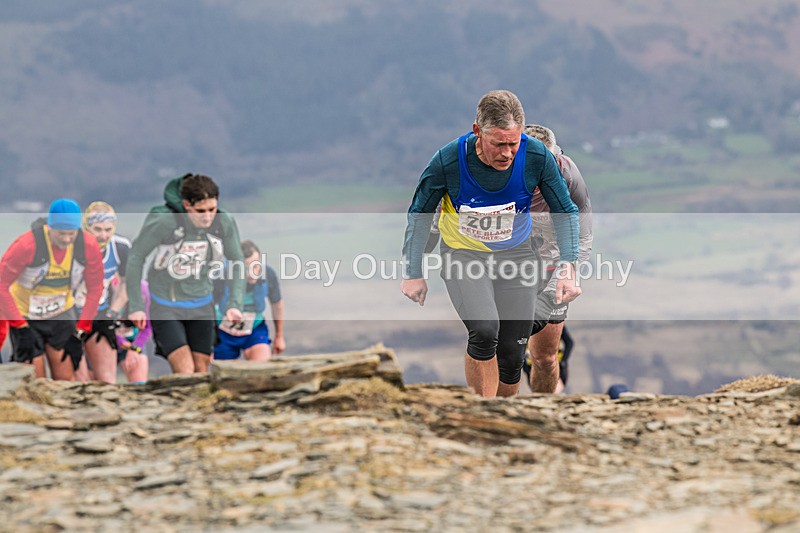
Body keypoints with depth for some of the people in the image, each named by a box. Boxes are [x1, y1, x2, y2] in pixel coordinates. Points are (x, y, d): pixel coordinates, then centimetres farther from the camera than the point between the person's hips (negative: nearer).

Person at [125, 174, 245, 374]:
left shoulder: (225, 222, -15)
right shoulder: (163, 221, -26)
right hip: (165, 306, -4)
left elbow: (236, 261, 1)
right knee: (185, 372, -18)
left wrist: (234, 304, -10)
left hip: (201, 305, 4)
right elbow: (136, 256, -12)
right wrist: (135, 306, -11)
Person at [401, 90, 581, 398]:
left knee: (512, 355, 3)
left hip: (515, 254, 2)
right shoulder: (448, 160, -24)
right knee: (484, 331, -27)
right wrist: (413, 275, -4)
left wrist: (568, 268, -16)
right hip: (463, 254, -2)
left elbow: (565, 212, -5)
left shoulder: (537, 157, -20)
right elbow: (419, 214, -7)